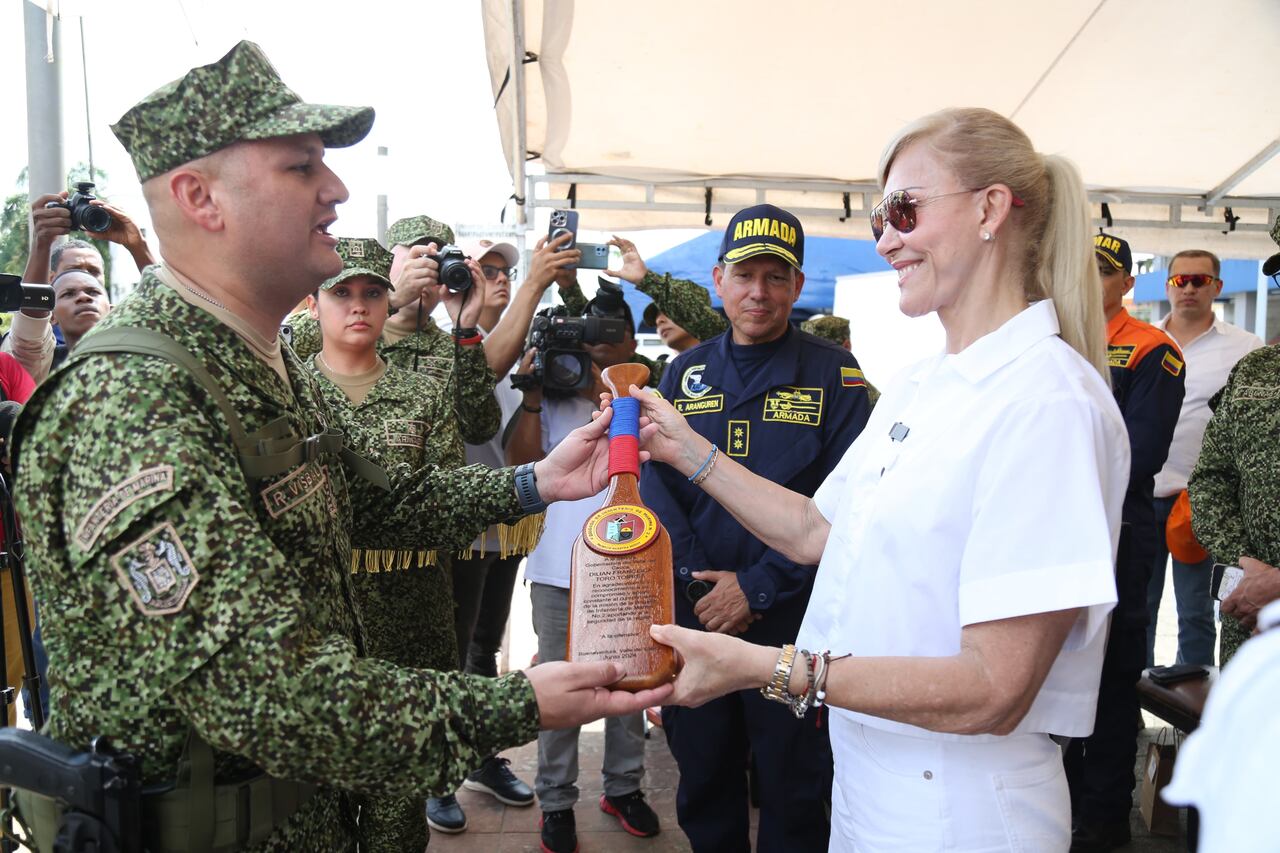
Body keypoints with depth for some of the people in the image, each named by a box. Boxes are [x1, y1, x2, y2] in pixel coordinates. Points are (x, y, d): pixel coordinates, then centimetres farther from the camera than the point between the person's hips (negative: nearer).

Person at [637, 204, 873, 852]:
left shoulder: (834, 374, -5)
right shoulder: (685, 372, 6)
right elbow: (656, 482, 1)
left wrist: (758, 586, -16)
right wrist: (697, 580, -12)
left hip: (791, 615, -3)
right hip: (693, 610, 3)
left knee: (793, 791, 12)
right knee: (703, 779, 18)